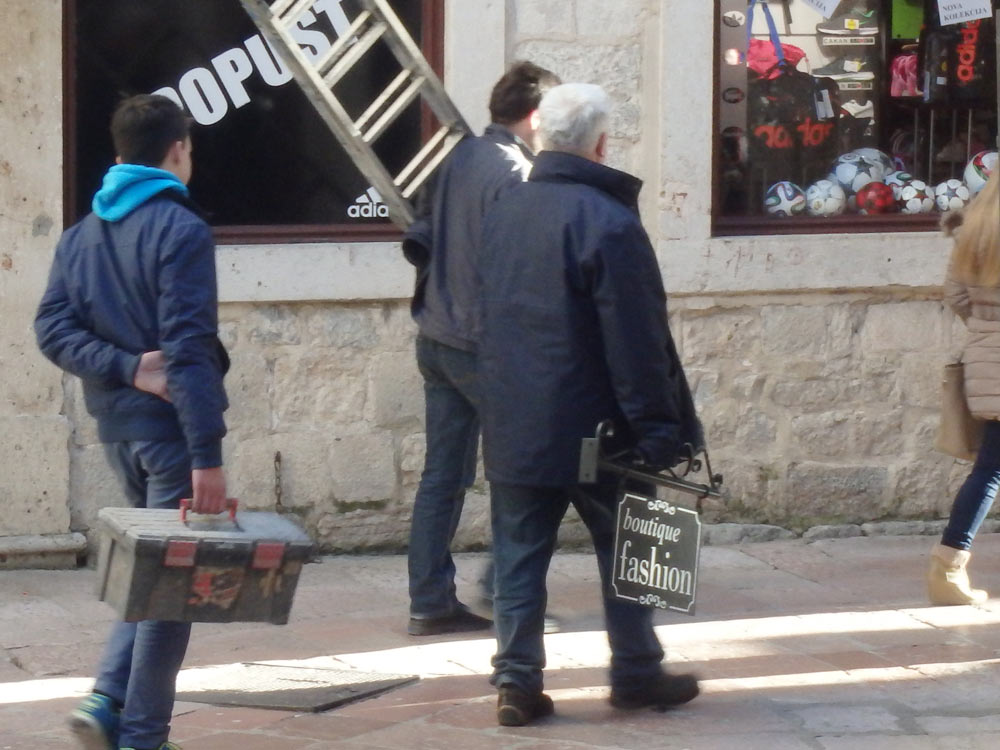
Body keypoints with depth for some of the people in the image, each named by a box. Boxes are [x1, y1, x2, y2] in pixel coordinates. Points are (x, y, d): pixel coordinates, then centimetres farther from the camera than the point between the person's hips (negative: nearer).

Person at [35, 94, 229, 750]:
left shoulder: (81, 234, 10)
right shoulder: (180, 229, -13)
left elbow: (54, 329, 1)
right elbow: (189, 349, -20)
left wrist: (126, 368, -8)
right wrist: (208, 454, -21)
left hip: (116, 427, 7)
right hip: (170, 425, -7)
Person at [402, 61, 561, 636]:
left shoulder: (460, 159, 9)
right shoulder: (515, 175, -16)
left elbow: (418, 239, 14)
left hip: (437, 340, 8)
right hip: (484, 345, -8)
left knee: (444, 473, 9)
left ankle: (431, 601, 9)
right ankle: (507, 584, 7)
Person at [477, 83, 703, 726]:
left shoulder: (504, 214, 7)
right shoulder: (608, 221, -16)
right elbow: (638, 340, -17)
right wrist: (656, 429, -15)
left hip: (512, 426, 5)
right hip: (589, 426, -5)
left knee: (520, 554, 7)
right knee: (625, 550, 10)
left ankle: (516, 679, 3)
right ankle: (636, 673, 17)